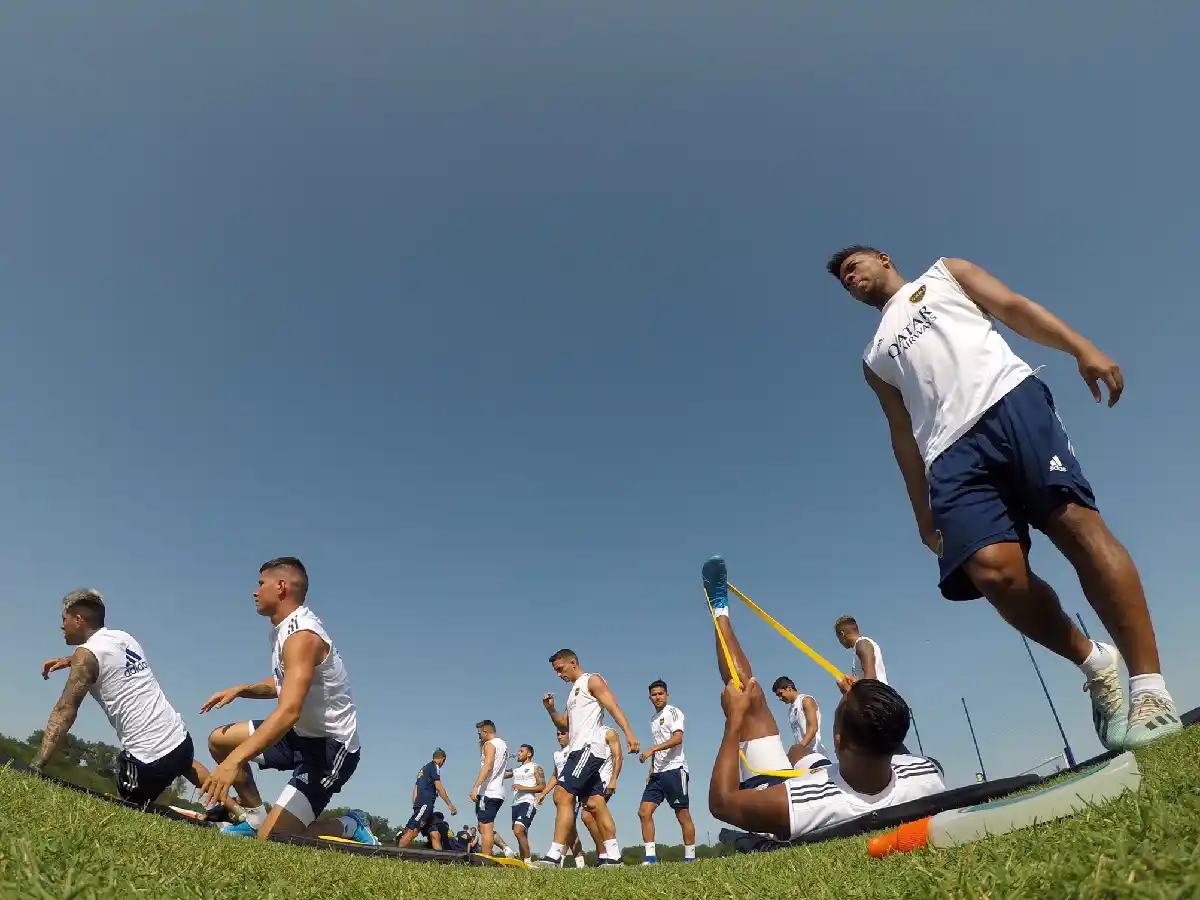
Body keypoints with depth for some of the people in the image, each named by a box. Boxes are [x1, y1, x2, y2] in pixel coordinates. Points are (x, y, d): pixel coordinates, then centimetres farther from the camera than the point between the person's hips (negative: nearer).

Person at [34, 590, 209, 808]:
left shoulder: (86, 654, -7)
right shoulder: (125, 637, 12)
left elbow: (65, 710, -15)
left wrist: (35, 766, -16)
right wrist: (69, 661, 32)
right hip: (179, 738, 7)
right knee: (186, 765, 38)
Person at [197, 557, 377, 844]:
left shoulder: (302, 636, -25)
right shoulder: (286, 629, 6)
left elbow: (289, 711, -37)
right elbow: (283, 683, 22)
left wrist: (234, 761, -42)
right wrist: (240, 689, 6)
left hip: (330, 746, -10)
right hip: (303, 733, 10)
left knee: (270, 838, -13)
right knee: (219, 739, 12)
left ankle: (350, 826, 9)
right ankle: (256, 817, 22)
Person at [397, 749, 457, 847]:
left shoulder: (424, 768, 25)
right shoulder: (435, 767, -2)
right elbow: (439, 787, -9)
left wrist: (415, 806, 18)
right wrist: (450, 804, -6)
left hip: (419, 804, 10)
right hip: (426, 804, -10)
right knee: (413, 831, -20)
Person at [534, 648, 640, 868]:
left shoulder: (592, 680, -1)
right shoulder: (573, 692, 25)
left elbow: (613, 707, -13)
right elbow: (564, 726, 24)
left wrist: (629, 733, -26)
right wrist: (551, 710, 6)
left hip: (588, 748, -9)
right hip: (578, 751, 9)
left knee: (562, 796, -15)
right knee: (595, 803, 6)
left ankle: (554, 856, -16)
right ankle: (613, 856, 8)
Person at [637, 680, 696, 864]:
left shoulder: (673, 712, -4)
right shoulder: (653, 719, 19)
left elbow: (677, 738, -19)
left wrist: (651, 750, -24)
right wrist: (652, 770, 17)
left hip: (674, 769, -7)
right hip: (658, 773, 8)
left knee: (683, 814, -2)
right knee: (644, 812, -3)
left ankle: (690, 857, 8)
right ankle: (650, 857, 0)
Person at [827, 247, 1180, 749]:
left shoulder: (944, 273, 27)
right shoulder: (875, 358, 31)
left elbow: (1016, 307, 12)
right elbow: (903, 434, 25)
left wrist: (1082, 348, -6)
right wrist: (923, 512, 19)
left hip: (1010, 401, -1)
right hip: (951, 452, 2)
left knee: (1077, 525, -19)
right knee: (992, 570, -20)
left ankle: (1149, 688, -12)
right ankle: (1094, 662, 3)